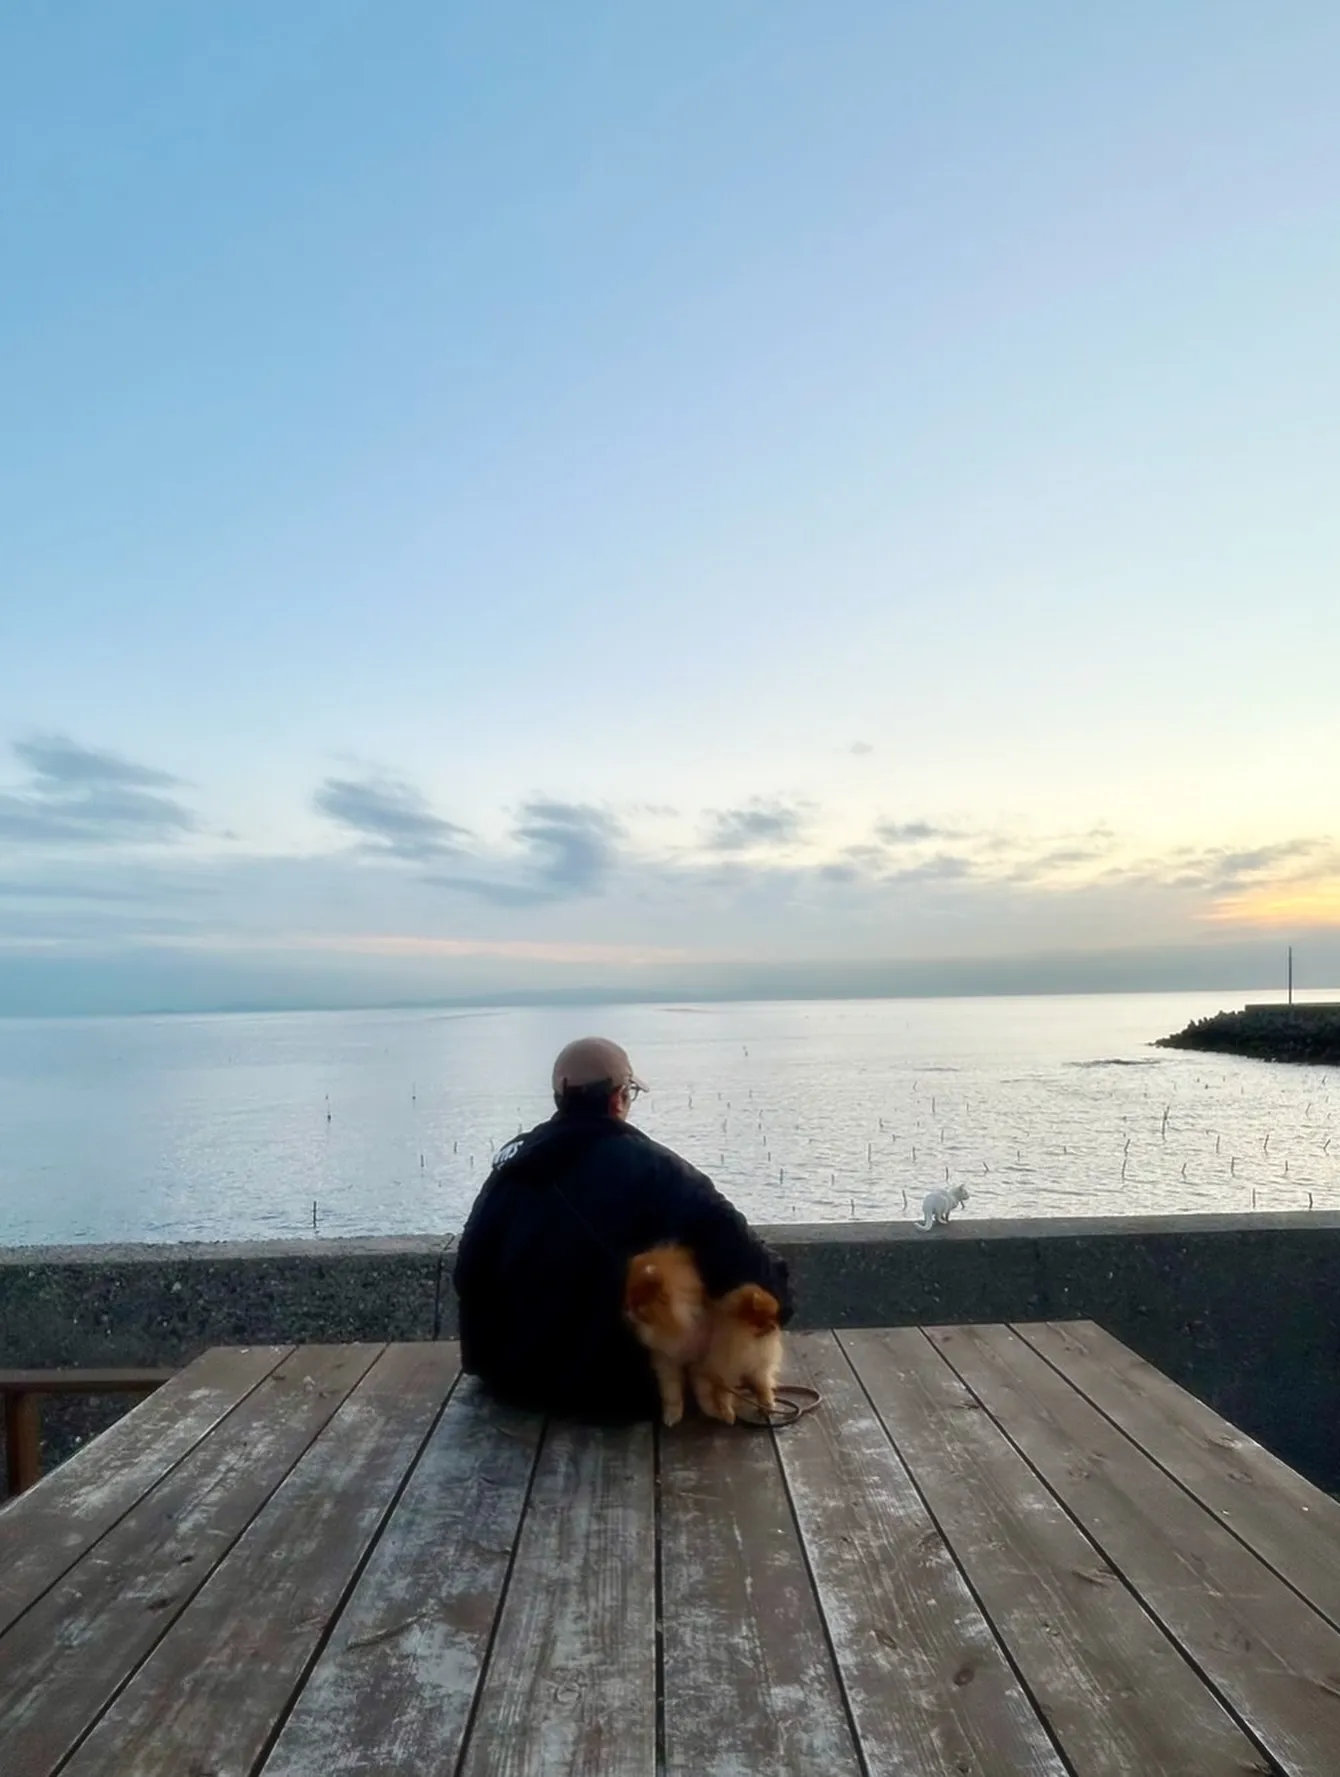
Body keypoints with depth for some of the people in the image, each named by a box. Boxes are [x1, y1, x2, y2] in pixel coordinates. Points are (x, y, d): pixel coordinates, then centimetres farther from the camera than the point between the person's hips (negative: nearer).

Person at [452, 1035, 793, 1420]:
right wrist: (774, 1295, -7)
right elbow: (729, 1243, -25)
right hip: (619, 1387, -5)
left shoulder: (514, 1162, 0)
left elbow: (470, 1272, 8)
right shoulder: (646, 1165, -16)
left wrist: (487, 1361, 21)